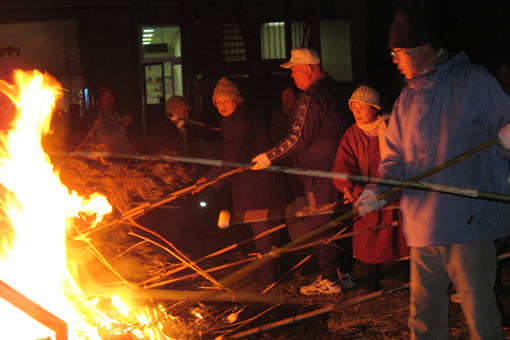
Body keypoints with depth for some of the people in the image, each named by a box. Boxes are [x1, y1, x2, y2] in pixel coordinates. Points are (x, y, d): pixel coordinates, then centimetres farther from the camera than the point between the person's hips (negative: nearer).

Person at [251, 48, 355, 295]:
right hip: (340, 164, 9)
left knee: (321, 224, -2)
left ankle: (329, 279, 1)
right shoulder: (333, 89, 13)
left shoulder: (312, 96, -16)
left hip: (321, 169, -9)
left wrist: (270, 157, -8)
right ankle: (344, 273, 21)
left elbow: (298, 139, -17)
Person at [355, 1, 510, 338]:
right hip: (423, 226, 7)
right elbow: (396, 157, 17)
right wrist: (378, 190, -2)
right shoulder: (407, 98, 16)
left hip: (468, 222, -6)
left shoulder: (473, 81, -4)